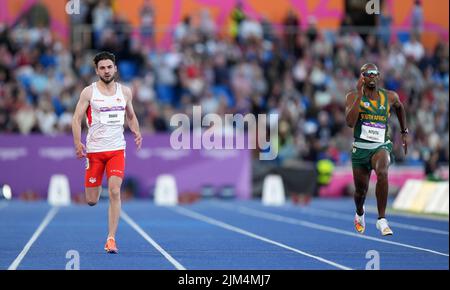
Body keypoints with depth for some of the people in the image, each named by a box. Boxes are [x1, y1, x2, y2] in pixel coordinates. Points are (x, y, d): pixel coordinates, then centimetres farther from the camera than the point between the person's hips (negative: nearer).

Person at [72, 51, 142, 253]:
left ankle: (111, 239, -12)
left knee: (115, 192, -17)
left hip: (117, 149, 1)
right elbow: (76, 119, -3)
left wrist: (136, 132, 1)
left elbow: (131, 116, 21)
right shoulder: (89, 92, -2)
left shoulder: (125, 92, 8)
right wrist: (78, 143, -17)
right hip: (94, 150, -1)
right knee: (92, 201, 2)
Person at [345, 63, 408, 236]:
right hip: (360, 148, 0)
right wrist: (359, 94, -26)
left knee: (382, 173, -34)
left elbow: (399, 107, 24)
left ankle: (382, 220, -27)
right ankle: (359, 214, 51)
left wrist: (404, 133, 25)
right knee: (361, 190, 14)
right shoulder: (353, 97, -8)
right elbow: (350, 122, -24)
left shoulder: (390, 97, 0)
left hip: (381, 146, 0)